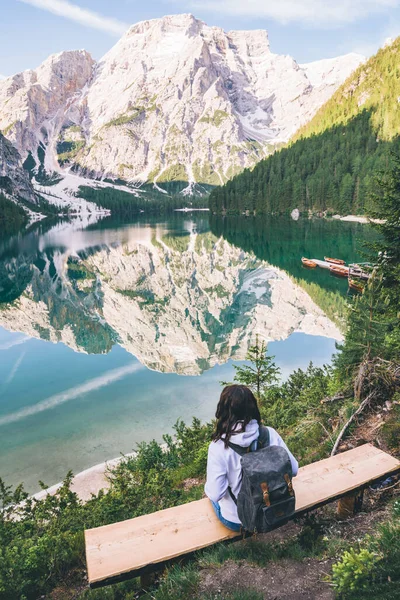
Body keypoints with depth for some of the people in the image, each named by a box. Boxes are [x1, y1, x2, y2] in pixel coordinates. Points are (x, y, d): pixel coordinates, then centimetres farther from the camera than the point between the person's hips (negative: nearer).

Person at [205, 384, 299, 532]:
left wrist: (208, 487, -1)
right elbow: (293, 469, -8)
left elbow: (215, 494, -24)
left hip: (236, 521, -3)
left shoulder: (218, 447, -27)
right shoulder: (270, 434, -18)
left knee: (209, 490, 28)